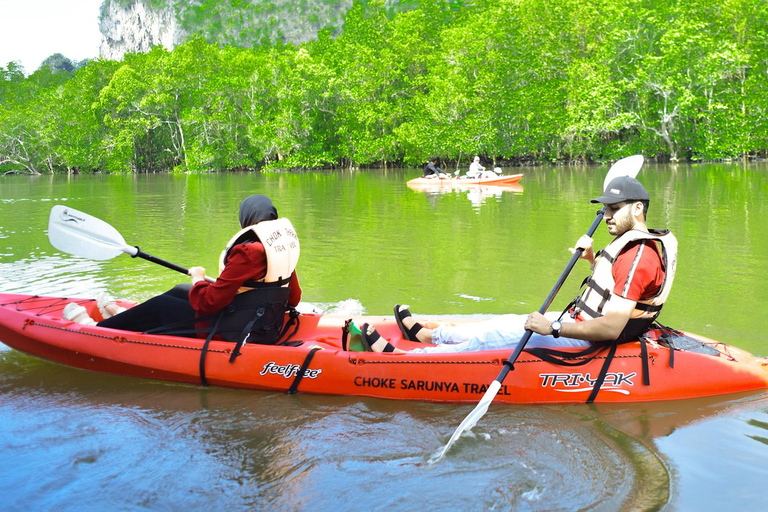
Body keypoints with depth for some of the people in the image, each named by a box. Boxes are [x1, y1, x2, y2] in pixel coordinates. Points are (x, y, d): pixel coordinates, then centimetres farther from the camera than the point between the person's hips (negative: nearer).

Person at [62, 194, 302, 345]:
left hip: (232, 331, -9)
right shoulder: (282, 249, 3)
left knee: (159, 306, 8)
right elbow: (293, 299, 10)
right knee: (179, 291, 25)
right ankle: (123, 316, 48)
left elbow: (209, 302, -23)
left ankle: (94, 329, 29)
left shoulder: (248, 252, -23)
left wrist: (198, 279, -3)